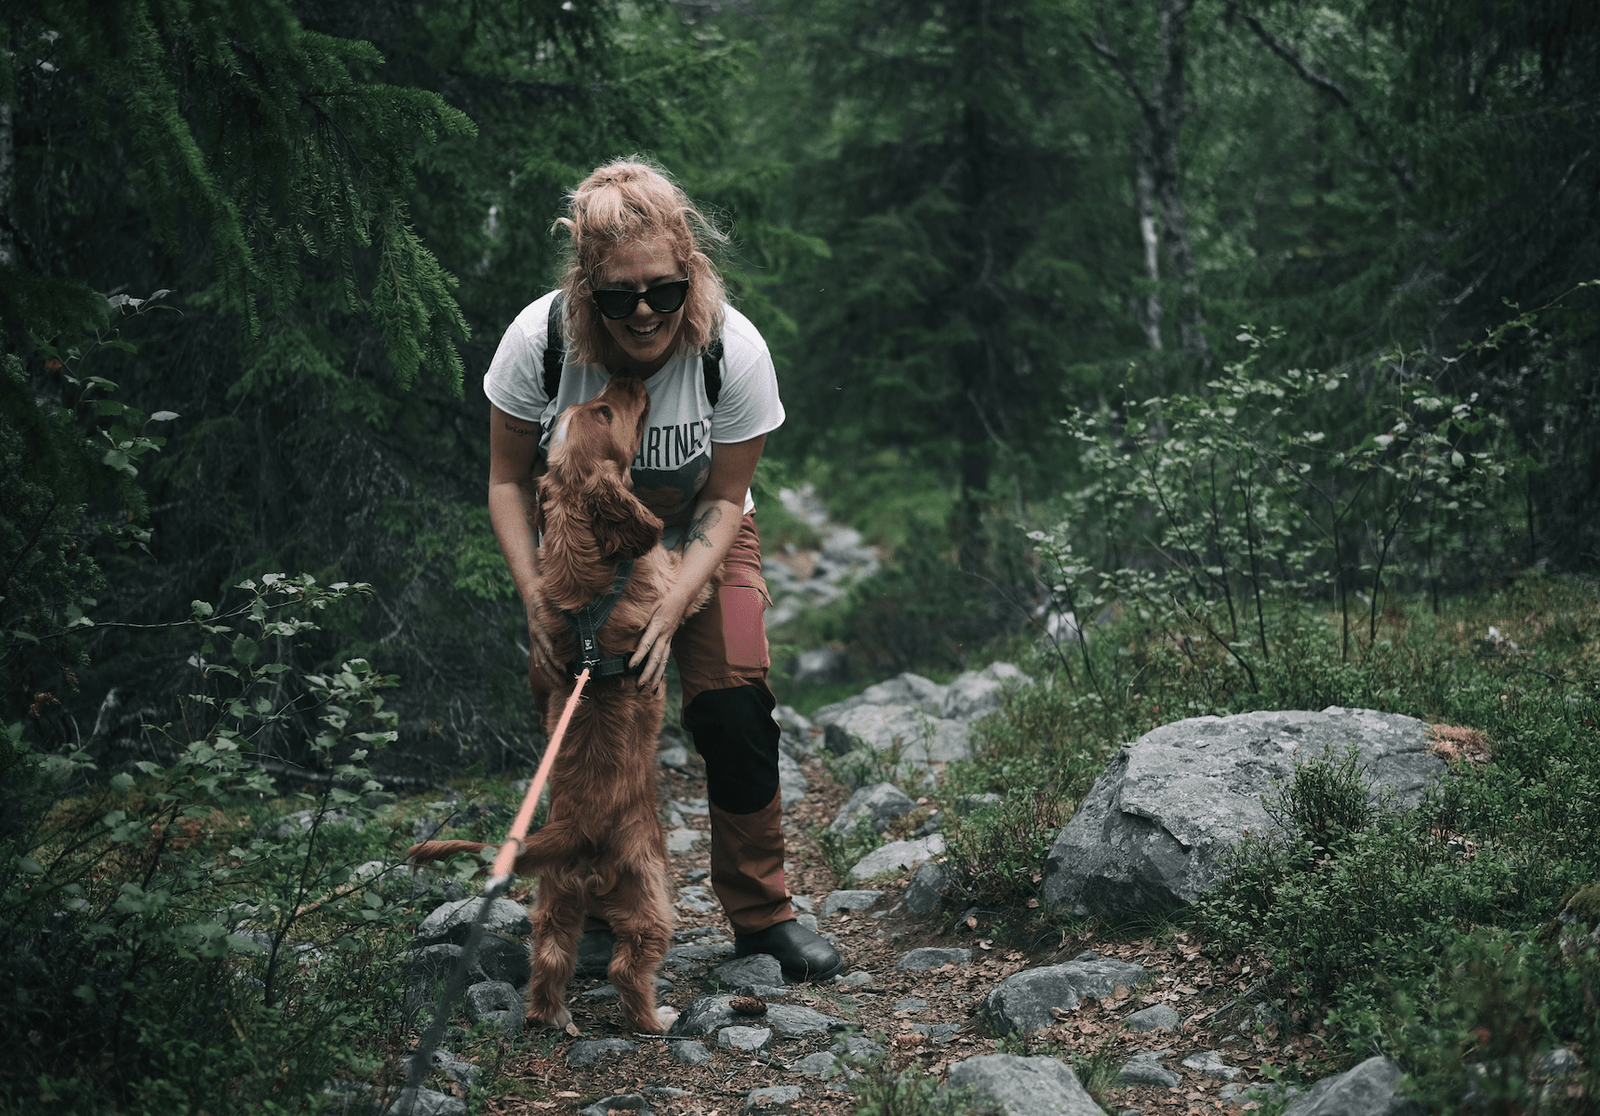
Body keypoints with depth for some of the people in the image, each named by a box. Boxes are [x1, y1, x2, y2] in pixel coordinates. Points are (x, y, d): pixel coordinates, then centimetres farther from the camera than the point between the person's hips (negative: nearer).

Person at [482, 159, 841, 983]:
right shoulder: (540, 341, -27)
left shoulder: (735, 351, -28)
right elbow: (510, 482, -14)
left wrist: (672, 606, -30)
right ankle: (597, 913, 15)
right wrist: (538, 602, -25)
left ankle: (761, 914, 3)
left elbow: (722, 502, -17)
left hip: (699, 543, -1)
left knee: (734, 712, -14)